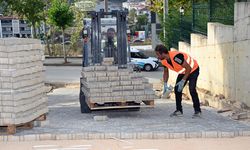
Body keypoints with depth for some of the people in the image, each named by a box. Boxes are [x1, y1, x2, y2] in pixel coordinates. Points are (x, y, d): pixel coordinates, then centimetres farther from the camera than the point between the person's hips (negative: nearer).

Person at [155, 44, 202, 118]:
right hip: (183, 72, 8)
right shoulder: (164, 60, -12)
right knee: (177, 89, 1)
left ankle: (197, 111, -11)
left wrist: (183, 81, -31)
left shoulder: (176, 56, -38)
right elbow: (165, 72, 7)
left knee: (192, 89, -20)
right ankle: (179, 110, 11)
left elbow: (189, 68, -32)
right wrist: (165, 84, -4)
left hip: (193, 70, -8)